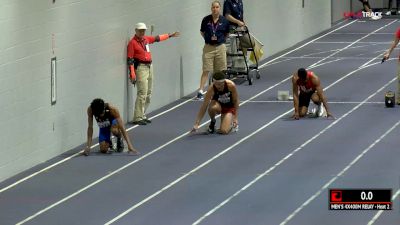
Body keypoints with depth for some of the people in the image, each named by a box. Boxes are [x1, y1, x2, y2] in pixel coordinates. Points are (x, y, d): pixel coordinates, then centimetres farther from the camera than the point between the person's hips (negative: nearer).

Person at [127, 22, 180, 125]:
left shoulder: (146, 39, 10)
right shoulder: (133, 43, -11)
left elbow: (157, 38, 28)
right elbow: (130, 60, -13)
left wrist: (170, 35, 38)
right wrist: (132, 75, -18)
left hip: (149, 67, 9)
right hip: (141, 68, -9)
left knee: (148, 93, 11)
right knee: (142, 93, -13)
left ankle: (142, 116, 18)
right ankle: (137, 118, -12)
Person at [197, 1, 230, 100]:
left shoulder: (224, 21, -3)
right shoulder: (206, 20, -4)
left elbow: (227, 34, 12)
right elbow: (202, 32, 11)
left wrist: (220, 39, 4)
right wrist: (208, 38, 2)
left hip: (220, 47, 1)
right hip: (208, 47, -1)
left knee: (220, 71, 9)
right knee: (206, 70, -5)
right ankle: (200, 91, -6)